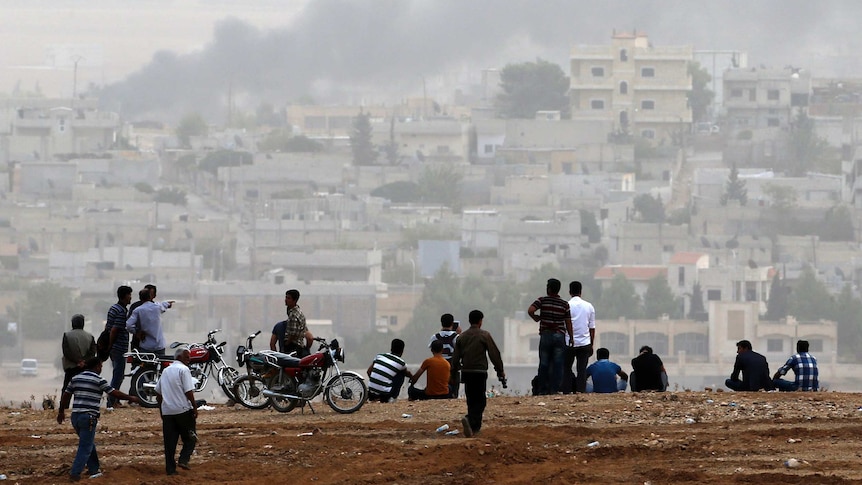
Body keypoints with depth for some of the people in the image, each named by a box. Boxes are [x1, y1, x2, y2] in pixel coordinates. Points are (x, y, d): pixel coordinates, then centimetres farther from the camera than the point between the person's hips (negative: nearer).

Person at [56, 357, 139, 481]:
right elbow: (114, 393, -3)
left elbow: (65, 396, 16)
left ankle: (94, 470, 25)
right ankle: (74, 473, -9)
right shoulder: (98, 380, -6)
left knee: (89, 444, 21)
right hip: (89, 417, -7)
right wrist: (130, 398, 10)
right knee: (85, 447, -2)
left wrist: (61, 411, 27)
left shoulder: (75, 378, 12)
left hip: (75, 416, 7)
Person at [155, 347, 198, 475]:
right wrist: (195, 407, -8)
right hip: (183, 410, -6)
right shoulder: (183, 369, -7)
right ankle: (183, 459, -10)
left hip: (167, 411, 6)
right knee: (190, 438, 6)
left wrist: (161, 411, 25)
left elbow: (158, 393, 20)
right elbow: (189, 391, -14)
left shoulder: (166, 371, 16)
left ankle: (170, 468, 4)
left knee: (169, 441, 6)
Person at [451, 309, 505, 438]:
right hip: (480, 372, -5)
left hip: (466, 373, 5)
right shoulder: (484, 335, -5)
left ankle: (475, 426, 18)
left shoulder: (462, 336, 8)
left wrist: (454, 370, 25)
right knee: (479, 401, -4)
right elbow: (494, 354, -4)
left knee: (472, 400, 15)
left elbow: (455, 356, 11)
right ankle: (471, 421, -28)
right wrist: (500, 370, 5)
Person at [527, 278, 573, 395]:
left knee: (544, 363, 4)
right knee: (557, 364, 1)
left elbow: (530, 310, -16)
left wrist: (536, 318, 3)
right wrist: (571, 338, 11)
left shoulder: (542, 300, -2)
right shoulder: (565, 304, 3)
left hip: (545, 334, -1)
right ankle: (554, 389, -4)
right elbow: (568, 323, 4)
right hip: (560, 335, 1)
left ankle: (543, 389, 3)